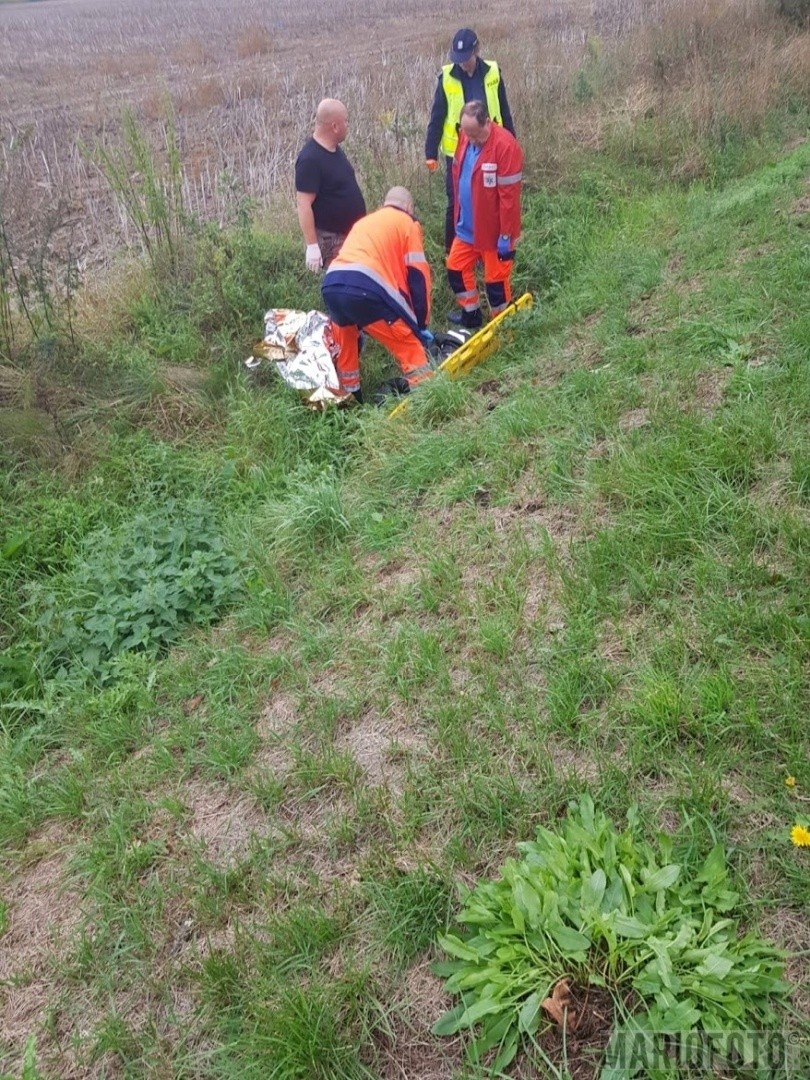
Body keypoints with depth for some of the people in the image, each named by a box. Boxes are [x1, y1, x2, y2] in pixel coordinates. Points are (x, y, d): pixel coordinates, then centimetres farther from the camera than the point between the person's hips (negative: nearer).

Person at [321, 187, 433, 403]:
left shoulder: (364, 222, 35)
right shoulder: (408, 223, 16)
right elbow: (418, 276, 8)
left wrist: (358, 322, 48)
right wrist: (421, 324, 13)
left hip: (331, 285, 6)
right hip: (364, 288, -6)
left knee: (345, 345, 29)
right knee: (410, 346, 3)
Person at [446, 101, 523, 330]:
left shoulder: (505, 146, -22)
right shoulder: (464, 138, -1)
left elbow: (509, 195, -21)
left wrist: (506, 236, -19)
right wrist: (459, 216, 14)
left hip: (493, 230, -7)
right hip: (467, 227, 7)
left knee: (495, 279, 4)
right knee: (456, 269, 13)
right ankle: (471, 317, 30)